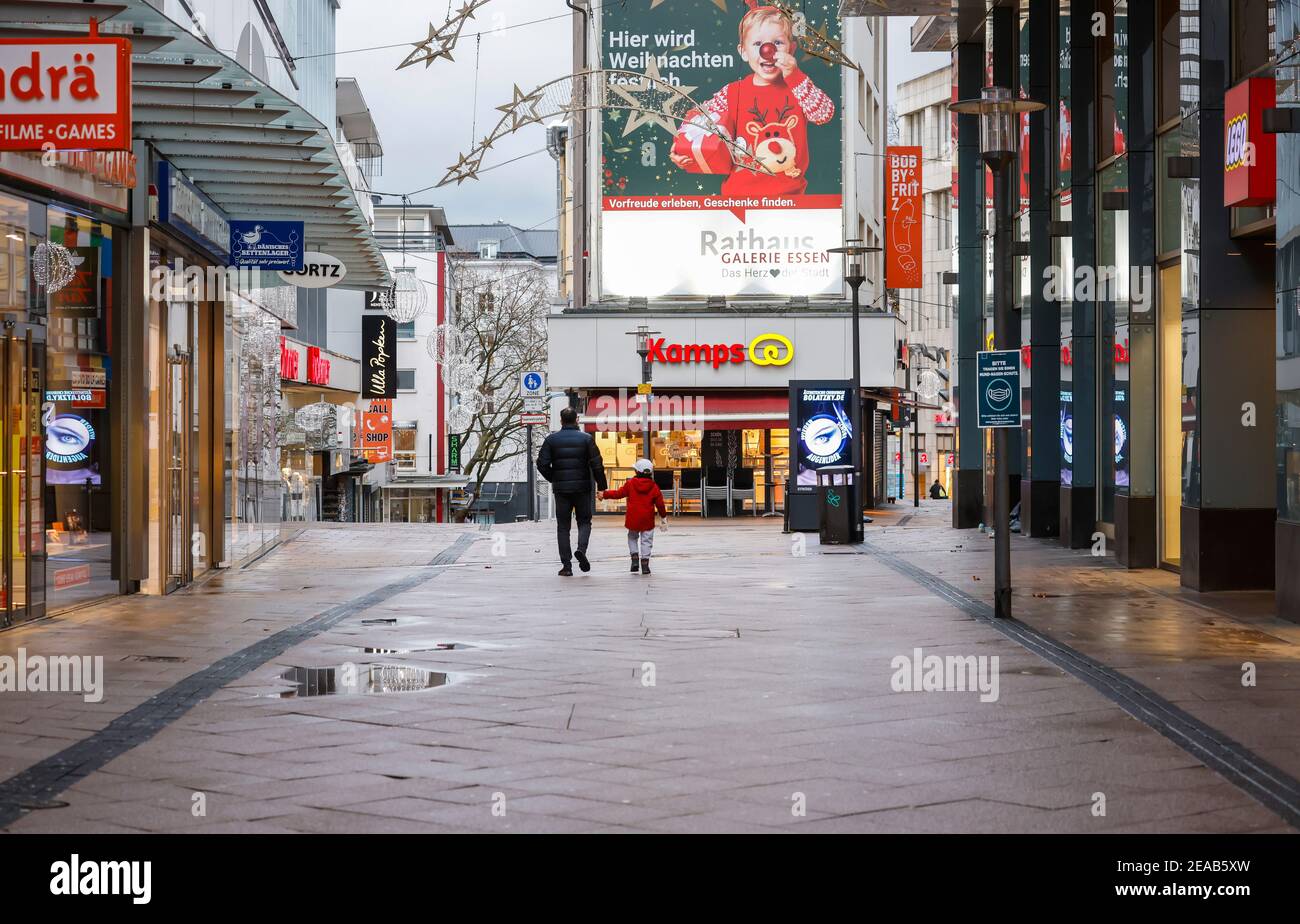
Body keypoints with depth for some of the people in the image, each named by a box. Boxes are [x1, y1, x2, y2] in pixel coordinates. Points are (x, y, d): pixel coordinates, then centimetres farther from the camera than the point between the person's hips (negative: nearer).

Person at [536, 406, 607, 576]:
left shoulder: (551, 439, 1)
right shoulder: (586, 438, -1)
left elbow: (542, 464, -4)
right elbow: (597, 464, -6)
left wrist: (553, 479, 12)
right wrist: (601, 487, 1)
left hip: (561, 488, 1)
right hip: (582, 487, -1)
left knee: (563, 526, 7)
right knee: (584, 521, 14)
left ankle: (567, 565, 2)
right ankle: (581, 549, -14)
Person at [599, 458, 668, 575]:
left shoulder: (630, 484, -4)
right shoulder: (654, 487, -1)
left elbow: (619, 493, 1)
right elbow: (660, 504, 3)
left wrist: (605, 494, 13)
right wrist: (663, 517, 16)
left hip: (633, 519, 0)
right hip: (647, 520, 0)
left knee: (632, 538, 20)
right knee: (646, 540, 6)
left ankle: (635, 556, 4)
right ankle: (645, 562, -1)